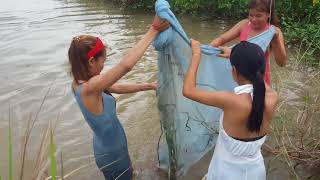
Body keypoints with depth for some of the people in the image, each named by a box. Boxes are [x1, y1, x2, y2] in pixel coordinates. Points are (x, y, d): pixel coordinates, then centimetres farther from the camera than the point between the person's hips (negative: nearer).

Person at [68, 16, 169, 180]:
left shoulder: (80, 82, -7)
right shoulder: (89, 88, -35)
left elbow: (118, 88, 2)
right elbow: (126, 65, -46)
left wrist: (148, 86, 1)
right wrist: (154, 30, -39)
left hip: (107, 147, 8)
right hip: (112, 153, -8)